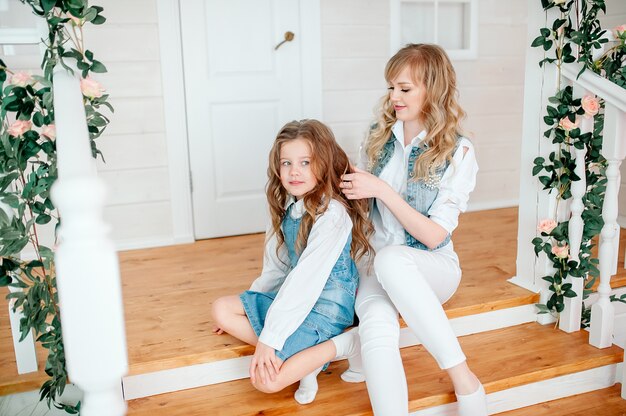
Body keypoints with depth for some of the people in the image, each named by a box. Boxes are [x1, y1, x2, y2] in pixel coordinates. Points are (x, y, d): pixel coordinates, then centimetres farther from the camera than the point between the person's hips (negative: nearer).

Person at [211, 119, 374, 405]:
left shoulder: (331, 213, -23)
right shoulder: (289, 206, 4)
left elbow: (306, 280, -26)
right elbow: (276, 266, 13)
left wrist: (269, 337, -25)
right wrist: (250, 304, 13)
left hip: (325, 308, -9)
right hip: (293, 298, 9)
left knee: (266, 380, -20)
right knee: (221, 309, 3)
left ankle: (340, 345, -5)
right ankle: (304, 355, -6)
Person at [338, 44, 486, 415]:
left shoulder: (458, 151, -6)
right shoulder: (379, 136, 6)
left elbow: (433, 235, -13)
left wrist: (382, 189, -19)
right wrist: (351, 189, -2)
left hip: (431, 267, -2)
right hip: (377, 265, 3)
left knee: (391, 258, -39)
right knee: (377, 330, -33)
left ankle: (463, 378, -28)